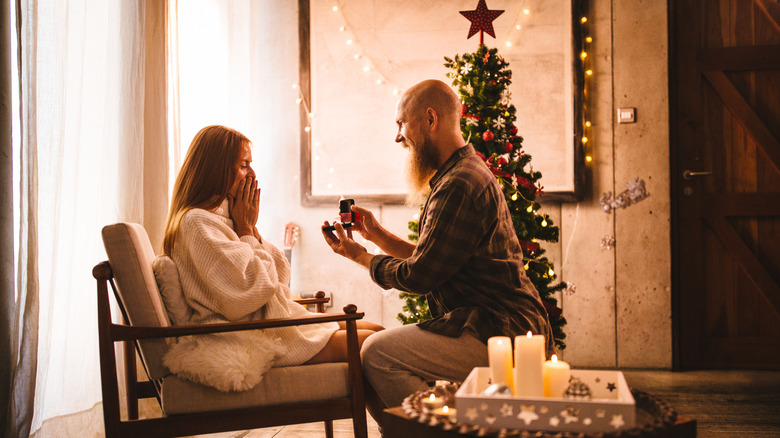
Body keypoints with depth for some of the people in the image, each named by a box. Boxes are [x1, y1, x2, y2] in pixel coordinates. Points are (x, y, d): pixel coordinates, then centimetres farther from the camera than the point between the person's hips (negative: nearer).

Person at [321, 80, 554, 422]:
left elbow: (418, 276, -16)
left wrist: (358, 255, 0)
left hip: (501, 336, -11)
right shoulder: (465, 173, 18)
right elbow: (429, 261, 18)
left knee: (377, 353, -17)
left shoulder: (461, 184, -17)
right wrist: (377, 234, 17)